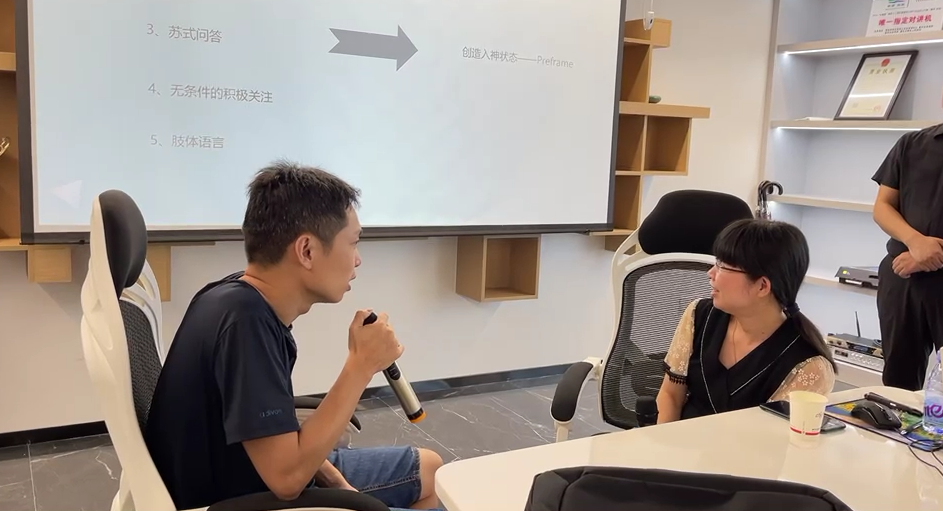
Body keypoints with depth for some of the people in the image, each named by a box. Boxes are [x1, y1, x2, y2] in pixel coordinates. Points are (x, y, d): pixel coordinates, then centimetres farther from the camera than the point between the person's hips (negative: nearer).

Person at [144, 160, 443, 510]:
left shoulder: (252, 302, -3)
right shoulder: (245, 318, -29)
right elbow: (287, 476, -29)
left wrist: (332, 479, -4)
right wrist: (362, 366, -24)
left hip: (262, 481, 8)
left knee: (428, 469, 18)